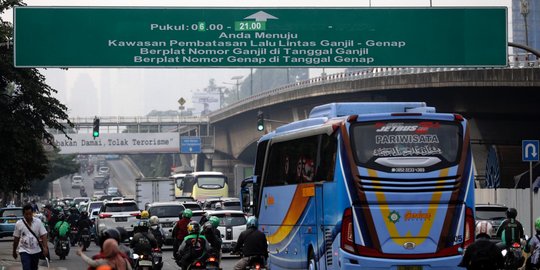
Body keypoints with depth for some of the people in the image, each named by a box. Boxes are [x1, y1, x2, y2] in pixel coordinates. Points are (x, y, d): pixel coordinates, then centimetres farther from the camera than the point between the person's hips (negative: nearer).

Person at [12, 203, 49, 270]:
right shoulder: (19, 224, -6)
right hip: (24, 251, -2)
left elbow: (43, 235, -6)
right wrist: (14, 251, 8)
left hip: (36, 251, 2)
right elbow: (16, 238, 2)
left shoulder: (38, 222, -5)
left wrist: (45, 247, -17)